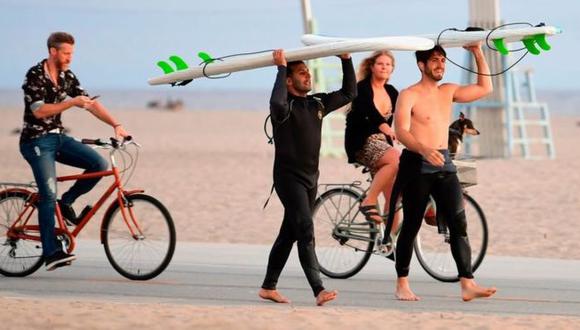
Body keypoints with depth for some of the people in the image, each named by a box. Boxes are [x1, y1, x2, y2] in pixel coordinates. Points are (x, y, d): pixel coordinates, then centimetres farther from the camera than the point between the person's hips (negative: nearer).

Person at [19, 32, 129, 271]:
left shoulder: (67, 77, 7)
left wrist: (116, 125, -8)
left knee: (99, 164, -11)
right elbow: (39, 110, -22)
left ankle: (66, 202, 6)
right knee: (48, 195, -14)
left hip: (57, 137, 7)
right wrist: (72, 102, -26)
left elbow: (91, 103, 4)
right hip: (36, 141, -7)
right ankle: (51, 253, -11)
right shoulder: (35, 76, -13)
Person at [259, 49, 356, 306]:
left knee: (289, 233, 13)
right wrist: (281, 67, -29)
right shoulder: (286, 106, -12)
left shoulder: (318, 103, 10)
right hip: (289, 176, -8)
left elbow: (349, 93, 17)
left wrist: (346, 61, 7)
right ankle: (319, 290, -27)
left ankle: (268, 287, 23)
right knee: (305, 231, -18)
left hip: (310, 177, 8)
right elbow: (277, 104, -37)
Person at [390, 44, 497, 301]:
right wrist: (424, 150, -35)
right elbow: (401, 131, -18)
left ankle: (467, 285, -12)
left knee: (459, 225, -6)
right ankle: (402, 284, 12)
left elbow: (484, 88, 23)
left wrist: (478, 54, 14)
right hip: (417, 164, -5)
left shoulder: (448, 92, 15)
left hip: (443, 165, 6)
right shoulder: (409, 95, -6)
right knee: (411, 226, 1)